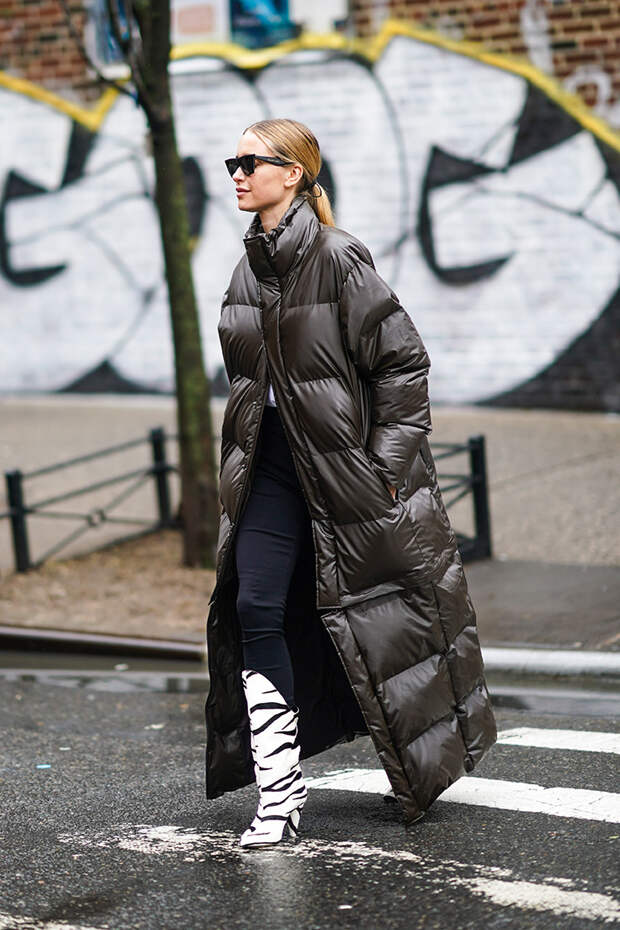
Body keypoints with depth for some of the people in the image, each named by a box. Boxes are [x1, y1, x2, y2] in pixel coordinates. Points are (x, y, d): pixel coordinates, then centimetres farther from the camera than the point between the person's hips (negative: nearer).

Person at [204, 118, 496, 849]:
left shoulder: (338, 258, -14)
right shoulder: (250, 266, 8)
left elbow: (403, 359, -13)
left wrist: (385, 461, -14)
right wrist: (242, 458, 16)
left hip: (347, 469, -6)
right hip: (273, 467, 6)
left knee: (371, 615, 6)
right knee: (255, 611, -7)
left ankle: (424, 763, 28)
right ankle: (278, 789, -4)